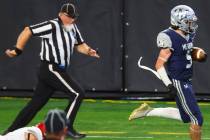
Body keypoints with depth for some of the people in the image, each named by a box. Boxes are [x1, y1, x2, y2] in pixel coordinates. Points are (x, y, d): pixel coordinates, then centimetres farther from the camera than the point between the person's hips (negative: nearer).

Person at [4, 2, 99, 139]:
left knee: (36, 103, 8)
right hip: (51, 69, -8)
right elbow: (28, 31, -14)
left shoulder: (73, 28, 10)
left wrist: (88, 51, -2)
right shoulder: (52, 26, -15)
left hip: (59, 70, 8)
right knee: (78, 93, -11)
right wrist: (17, 50, -16)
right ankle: (66, 127, -6)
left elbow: (79, 44, 19)